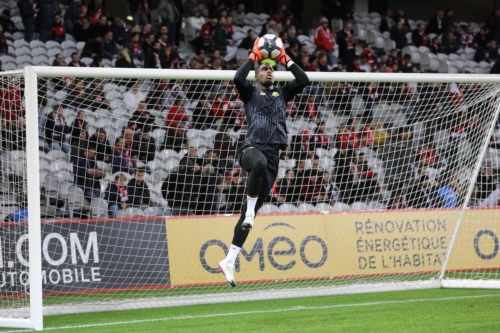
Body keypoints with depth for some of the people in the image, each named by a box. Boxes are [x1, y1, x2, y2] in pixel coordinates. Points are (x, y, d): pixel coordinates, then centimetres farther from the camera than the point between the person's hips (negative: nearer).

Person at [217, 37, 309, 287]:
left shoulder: (282, 93, 21)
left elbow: (304, 80, 9)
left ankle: (229, 261, 6)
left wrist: (285, 59, 11)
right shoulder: (250, 92, 11)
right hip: (251, 148, -4)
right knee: (260, 163, -44)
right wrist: (254, 57, -1)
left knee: (251, 211, 3)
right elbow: (238, 78, -11)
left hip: (272, 155, 4)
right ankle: (249, 210, -25)